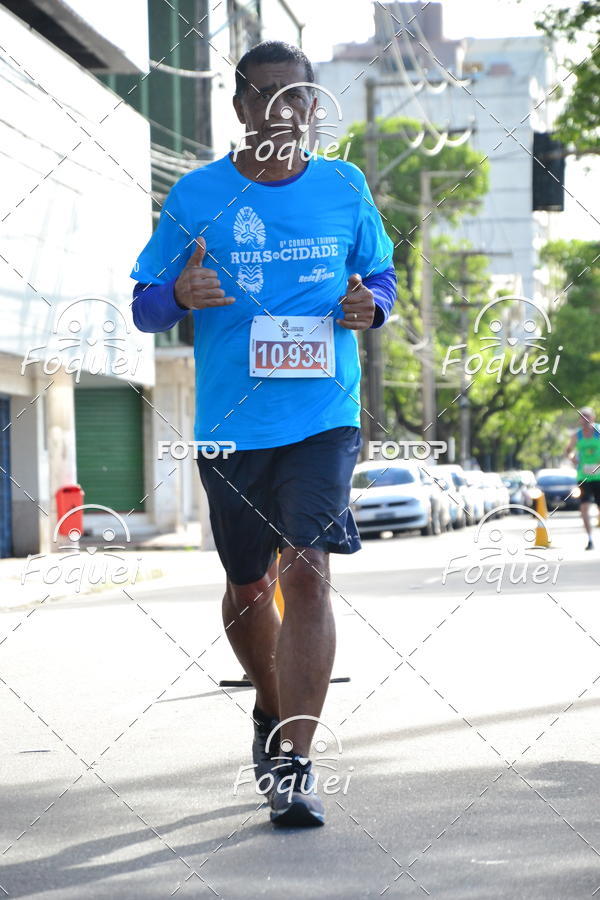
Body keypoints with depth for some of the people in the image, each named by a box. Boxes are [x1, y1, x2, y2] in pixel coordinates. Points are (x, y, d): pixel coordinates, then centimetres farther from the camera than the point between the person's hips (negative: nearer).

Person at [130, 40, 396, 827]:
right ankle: (273, 708, 41)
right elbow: (144, 306, 4)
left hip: (324, 417, -1)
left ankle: (294, 763, -12)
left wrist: (371, 306, -5)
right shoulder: (196, 196, 1)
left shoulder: (346, 189, 5)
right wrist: (180, 295, -19)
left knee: (306, 575, -14)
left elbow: (381, 275, 18)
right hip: (231, 425, 1)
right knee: (249, 587, 13)